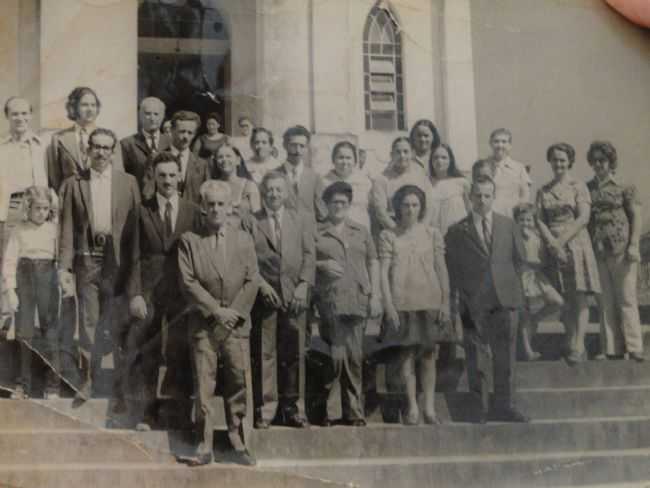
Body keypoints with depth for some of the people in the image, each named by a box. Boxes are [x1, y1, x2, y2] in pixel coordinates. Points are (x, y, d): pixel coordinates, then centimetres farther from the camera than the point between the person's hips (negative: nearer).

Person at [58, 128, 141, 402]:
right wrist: (64, 265, -3)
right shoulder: (74, 184, 7)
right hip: (87, 259, 1)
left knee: (120, 325, 1)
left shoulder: (128, 183, 6)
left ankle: (122, 386, 9)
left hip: (119, 260, -1)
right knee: (88, 323, 7)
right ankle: (89, 380, 18)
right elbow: (67, 228, 4)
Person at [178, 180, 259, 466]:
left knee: (237, 384, 1)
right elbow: (188, 282, -4)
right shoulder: (189, 240, 3)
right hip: (203, 324, -1)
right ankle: (205, 447, 4)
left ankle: (238, 443, 9)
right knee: (204, 386, -1)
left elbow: (252, 281, 5)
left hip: (237, 323, 2)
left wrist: (235, 312, -7)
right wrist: (216, 310, -11)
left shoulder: (243, 240, 10)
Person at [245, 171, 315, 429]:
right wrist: (261, 284, -10)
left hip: (294, 294, 1)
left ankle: (293, 409, 10)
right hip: (264, 294, -1)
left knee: (294, 353, 2)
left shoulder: (302, 219, 14)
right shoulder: (251, 222, 9)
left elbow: (309, 255, 6)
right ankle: (265, 410, 4)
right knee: (264, 354, -2)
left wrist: (303, 285, -6)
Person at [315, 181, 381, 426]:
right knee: (335, 355, -10)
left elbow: (373, 263, 15)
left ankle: (354, 412, 9)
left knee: (355, 358, 3)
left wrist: (375, 295, 6)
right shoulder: (316, 233, 8)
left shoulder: (362, 232, 18)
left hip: (358, 301, 3)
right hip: (330, 301, -3)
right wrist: (321, 265, -11)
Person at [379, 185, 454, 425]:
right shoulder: (388, 236, 4)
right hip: (402, 303, -1)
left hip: (430, 301, 1)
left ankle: (429, 407, 8)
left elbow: (442, 270, 7)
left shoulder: (432, 234, 8)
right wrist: (388, 305, -8)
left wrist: (445, 302, 0)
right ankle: (412, 407, 6)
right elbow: (384, 272, 0)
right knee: (406, 354, -1)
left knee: (429, 354, 2)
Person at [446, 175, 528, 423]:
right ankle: (480, 408, 11)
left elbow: (516, 259, 12)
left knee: (505, 355, 3)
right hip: (474, 302, -2)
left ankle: (504, 405, 12)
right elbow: (453, 270, 2)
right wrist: (455, 302, -3)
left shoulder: (507, 224, 10)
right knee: (477, 358, 3)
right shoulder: (457, 231, 3)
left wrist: (517, 291, 5)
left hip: (505, 299, 2)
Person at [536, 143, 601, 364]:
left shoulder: (578, 187, 0)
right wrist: (552, 243, -11)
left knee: (579, 297, -7)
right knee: (564, 299, 5)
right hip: (554, 248, 3)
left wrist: (562, 240, -14)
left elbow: (583, 218, -8)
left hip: (576, 244, -3)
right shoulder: (543, 191, 11)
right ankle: (570, 343, 10)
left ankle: (579, 346, -8)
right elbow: (540, 220, 4)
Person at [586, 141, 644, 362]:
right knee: (605, 300, 4)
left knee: (626, 298, -3)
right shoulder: (586, 189, 12)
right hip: (597, 250, 3)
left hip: (621, 248, -3)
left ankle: (634, 347, -1)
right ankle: (611, 348, 8)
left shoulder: (624, 188, 3)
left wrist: (633, 245, -10)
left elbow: (636, 216, 0)